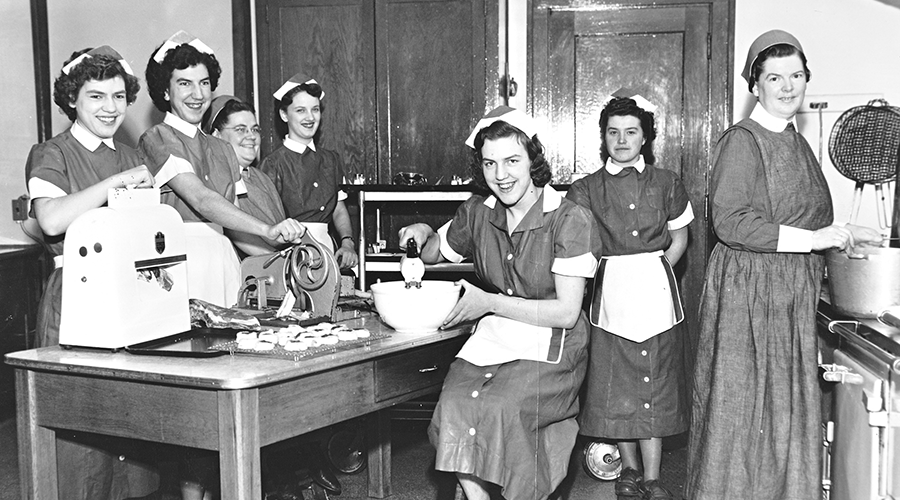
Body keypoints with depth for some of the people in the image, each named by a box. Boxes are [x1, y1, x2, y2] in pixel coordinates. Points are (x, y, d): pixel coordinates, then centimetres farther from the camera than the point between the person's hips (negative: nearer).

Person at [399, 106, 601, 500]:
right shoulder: (477, 213, 6)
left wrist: (490, 302, -16)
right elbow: (436, 253, 25)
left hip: (551, 346, -4)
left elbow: (566, 313, -13)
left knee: (501, 407, -28)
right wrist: (421, 234, 1)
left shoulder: (570, 220, -11)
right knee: (455, 401, -24)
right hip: (492, 336, 4)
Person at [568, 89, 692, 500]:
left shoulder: (666, 183, 7)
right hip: (610, 293, 0)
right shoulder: (586, 189, 4)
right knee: (615, 385, 4)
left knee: (655, 383, 1)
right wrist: (617, 274, -9)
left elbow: (678, 240, 12)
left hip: (656, 292, 0)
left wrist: (653, 272, 0)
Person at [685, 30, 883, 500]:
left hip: (795, 295, 8)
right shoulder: (742, 140, -11)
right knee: (743, 408, -1)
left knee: (789, 407, 12)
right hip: (748, 289, -8)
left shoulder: (796, 142, 15)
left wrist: (841, 234, 10)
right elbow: (729, 222, -20)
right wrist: (811, 239, -19)